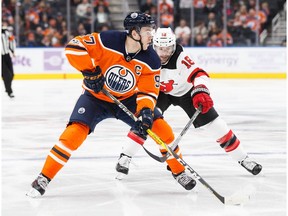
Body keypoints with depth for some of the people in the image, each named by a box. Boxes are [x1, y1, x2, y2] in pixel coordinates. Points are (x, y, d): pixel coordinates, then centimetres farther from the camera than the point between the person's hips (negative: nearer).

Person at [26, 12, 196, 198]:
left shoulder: (151, 61, -17)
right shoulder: (107, 41, -27)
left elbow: (148, 91, -15)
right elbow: (74, 46, -25)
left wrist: (145, 111, -33)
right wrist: (90, 71, -29)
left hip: (128, 100, 3)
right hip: (96, 97, -3)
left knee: (162, 129, -9)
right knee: (75, 132, -22)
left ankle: (178, 171, 14)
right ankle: (44, 178, -10)